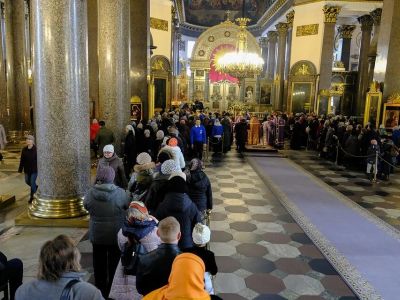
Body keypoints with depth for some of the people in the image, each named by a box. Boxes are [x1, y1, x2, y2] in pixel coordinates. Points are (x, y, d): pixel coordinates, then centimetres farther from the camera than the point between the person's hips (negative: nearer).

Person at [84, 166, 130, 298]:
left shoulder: (91, 193, -15)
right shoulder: (120, 193, -19)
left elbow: (86, 206, 1)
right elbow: (127, 206, -3)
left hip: (97, 235, 1)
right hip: (116, 235, -1)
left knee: (99, 263, 18)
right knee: (114, 263, 16)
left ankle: (101, 290, 30)